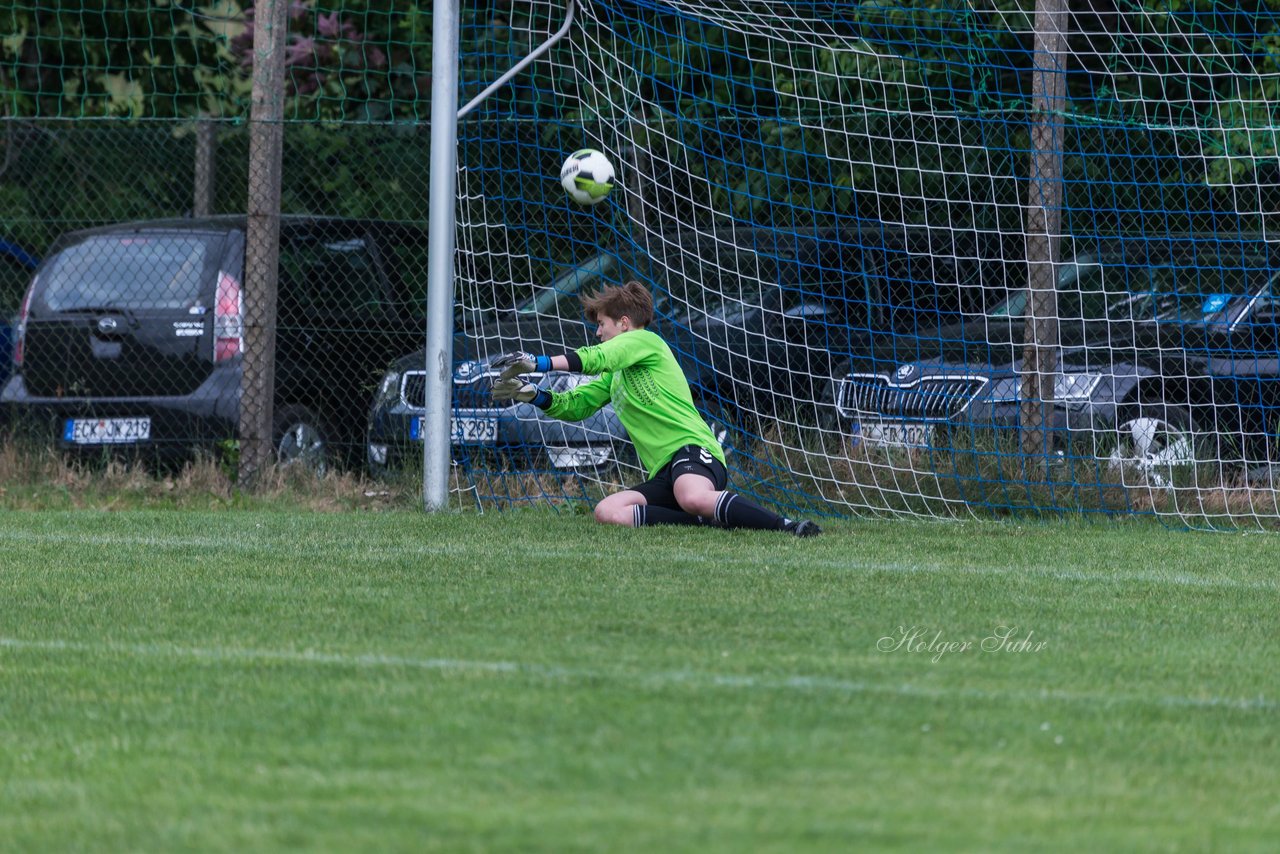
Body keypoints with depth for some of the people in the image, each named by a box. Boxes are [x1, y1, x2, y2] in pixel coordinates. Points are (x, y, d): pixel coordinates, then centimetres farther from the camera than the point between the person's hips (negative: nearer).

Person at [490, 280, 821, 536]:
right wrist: (534, 395, 13)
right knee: (607, 512, -20)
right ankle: (708, 519, -22)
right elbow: (574, 406, 31)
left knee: (693, 498, -43)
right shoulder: (613, 377, 32)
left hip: (691, 450, -9)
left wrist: (538, 362, -14)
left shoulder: (644, 341, 5)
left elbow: (598, 358, -11)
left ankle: (786, 525, -32)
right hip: (662, 476, 9)